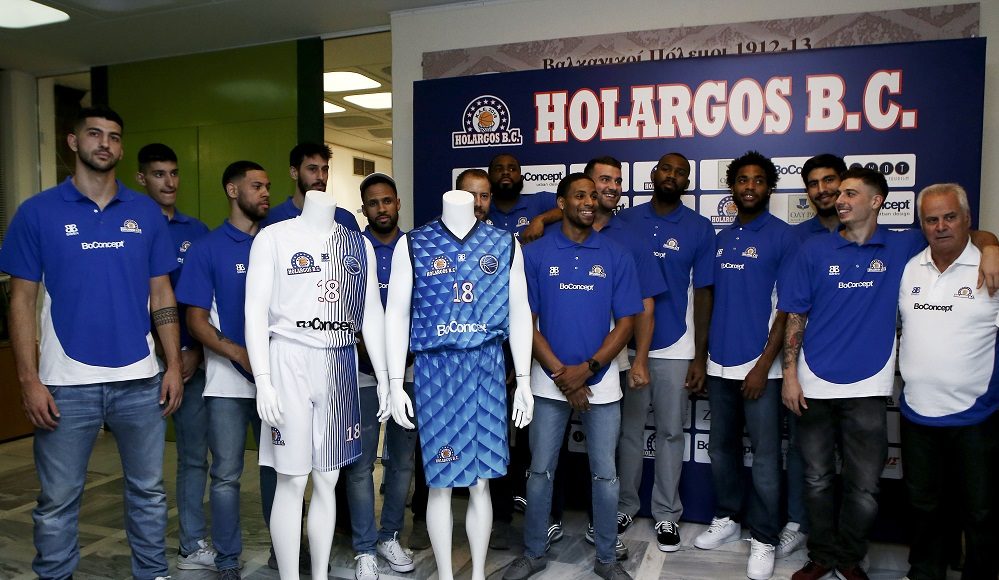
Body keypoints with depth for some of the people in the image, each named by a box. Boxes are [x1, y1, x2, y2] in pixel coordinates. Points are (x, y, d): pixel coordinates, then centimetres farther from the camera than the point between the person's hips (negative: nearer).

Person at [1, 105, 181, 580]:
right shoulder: (38, 212, 0)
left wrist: (174, 365, 0)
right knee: (57, 500, 10)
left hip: (139, 379, 2)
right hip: (66, 384, -1)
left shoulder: (146, 212, 5)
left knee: (148, 491, 13)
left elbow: (161, 295, 7)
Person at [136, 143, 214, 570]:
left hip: (191, 356, 3)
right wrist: (164, 353, -9)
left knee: (194, 455, 9)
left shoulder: (197, 231, 8)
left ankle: (194, 546, 21)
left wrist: (196, 350, -2)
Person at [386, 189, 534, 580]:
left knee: (480, 481, 10)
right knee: (440, 483, 6)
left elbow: (519, 313, 8)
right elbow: (396, 315, 1)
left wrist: (523, 380, 6)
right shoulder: (413, 245, 1)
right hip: (436, 368, -1)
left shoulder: (505, 245, 7)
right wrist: (396, 383, -4)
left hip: (487, 367, 2)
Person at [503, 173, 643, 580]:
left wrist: (587, 368, -12)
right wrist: (560, 374, -11)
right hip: (549, 382, 0)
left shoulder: (616, 256, 1)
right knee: (540, 471, 9)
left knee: (605, 474, 9)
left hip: (601, 382, 1)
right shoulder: (535, 254, -1)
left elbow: (626, 322, -1)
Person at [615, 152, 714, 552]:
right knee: (629, 430, 12)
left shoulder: (700, 229, 0)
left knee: (670, 432, 9)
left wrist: (700, 355, -4)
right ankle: (624, 505, 27)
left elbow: (702, 293, 0)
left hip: (675, 348, -1)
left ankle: (667, 515, 22)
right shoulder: (624, 221, 2)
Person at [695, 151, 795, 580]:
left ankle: (763, 539, 17)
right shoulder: (721, 239, 12)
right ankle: (726, 518, 33)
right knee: (722, 448, 16)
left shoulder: (783, 236, -4)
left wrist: (764, 364, -13)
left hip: (760, 366, -5)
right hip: (719, 364, 5)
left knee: (765, 457, 3)